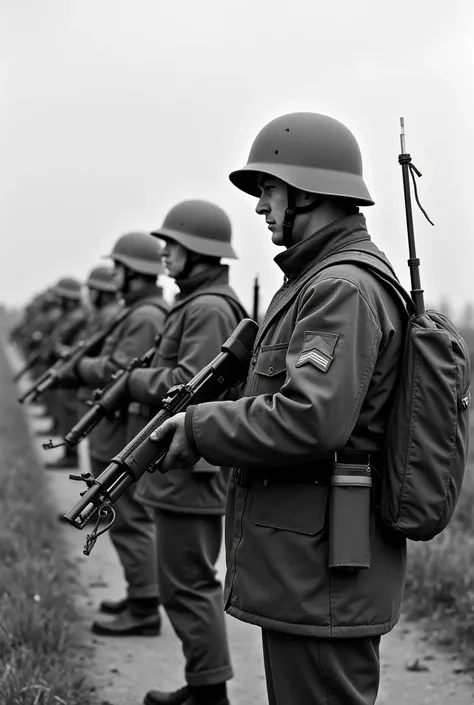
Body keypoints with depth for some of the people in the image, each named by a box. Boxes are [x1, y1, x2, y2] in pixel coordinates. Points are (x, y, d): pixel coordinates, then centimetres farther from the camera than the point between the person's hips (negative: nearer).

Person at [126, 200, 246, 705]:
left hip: (190, 466, -11)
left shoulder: (208, 309, -16)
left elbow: (190, 384, -24)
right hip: (188, 461, 11)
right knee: (194, 581, 18)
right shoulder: (198, 302, 17)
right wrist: (144, 380, 10)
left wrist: (134, 380, -10)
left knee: (185, 584, -4)